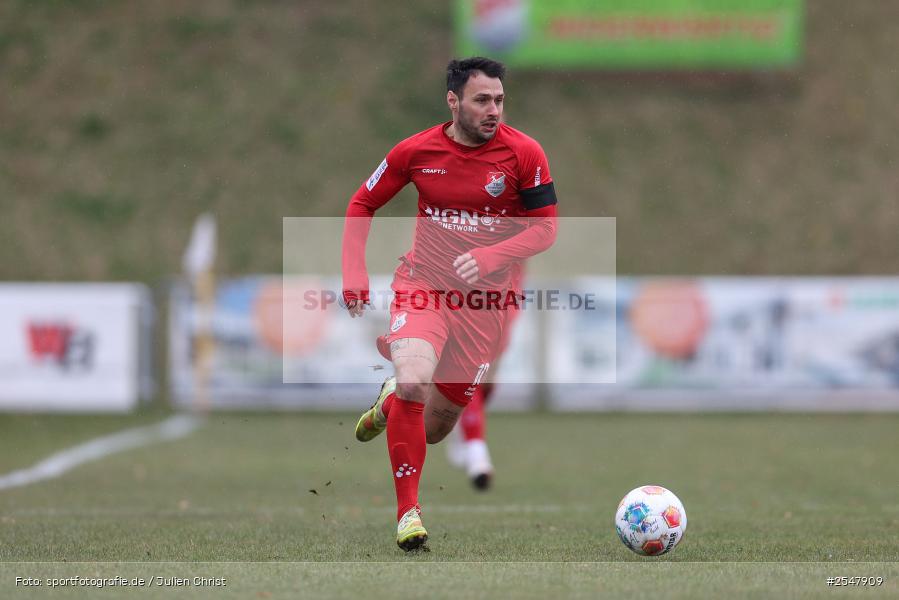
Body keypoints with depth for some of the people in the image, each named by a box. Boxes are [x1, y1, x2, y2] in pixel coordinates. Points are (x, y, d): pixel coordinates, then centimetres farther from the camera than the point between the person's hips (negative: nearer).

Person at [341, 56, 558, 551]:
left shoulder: (524, 154, -9)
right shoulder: (416, 150, -6)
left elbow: (546, 228, -5)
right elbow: (362, 205, 8)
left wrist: (488, 258, -21)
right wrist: (354, 276, -3)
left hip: (485, 298, 1)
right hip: (423, 284, -1)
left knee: (435, 428, 8)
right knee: (414, 379, -31)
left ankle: (390, 403, 46)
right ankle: (407, 510, -18)